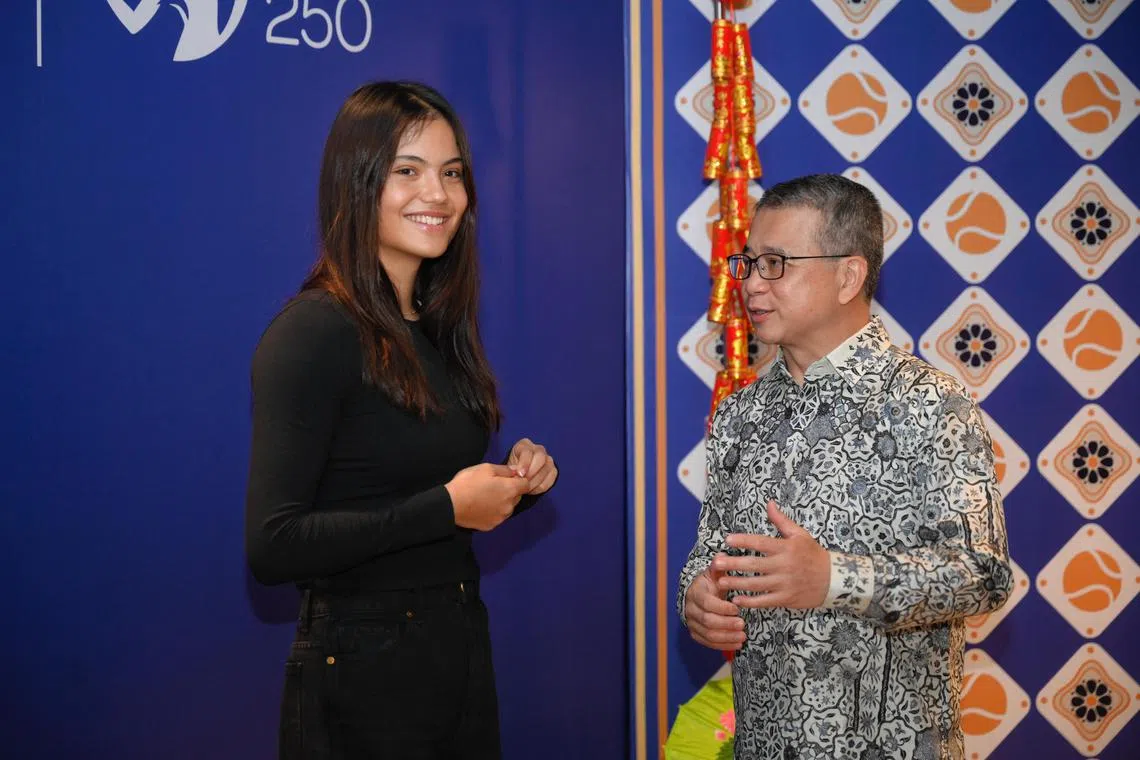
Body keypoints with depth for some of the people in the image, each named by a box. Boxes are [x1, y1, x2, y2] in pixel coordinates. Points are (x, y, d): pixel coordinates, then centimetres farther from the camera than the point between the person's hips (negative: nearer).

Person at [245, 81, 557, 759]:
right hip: (363, 670, -7)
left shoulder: (440, 329, 9)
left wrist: (516, 482, -1)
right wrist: (447, 505, -21)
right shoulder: (314, 333, -15)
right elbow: (273, 547, -21)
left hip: (462, 648, 8)